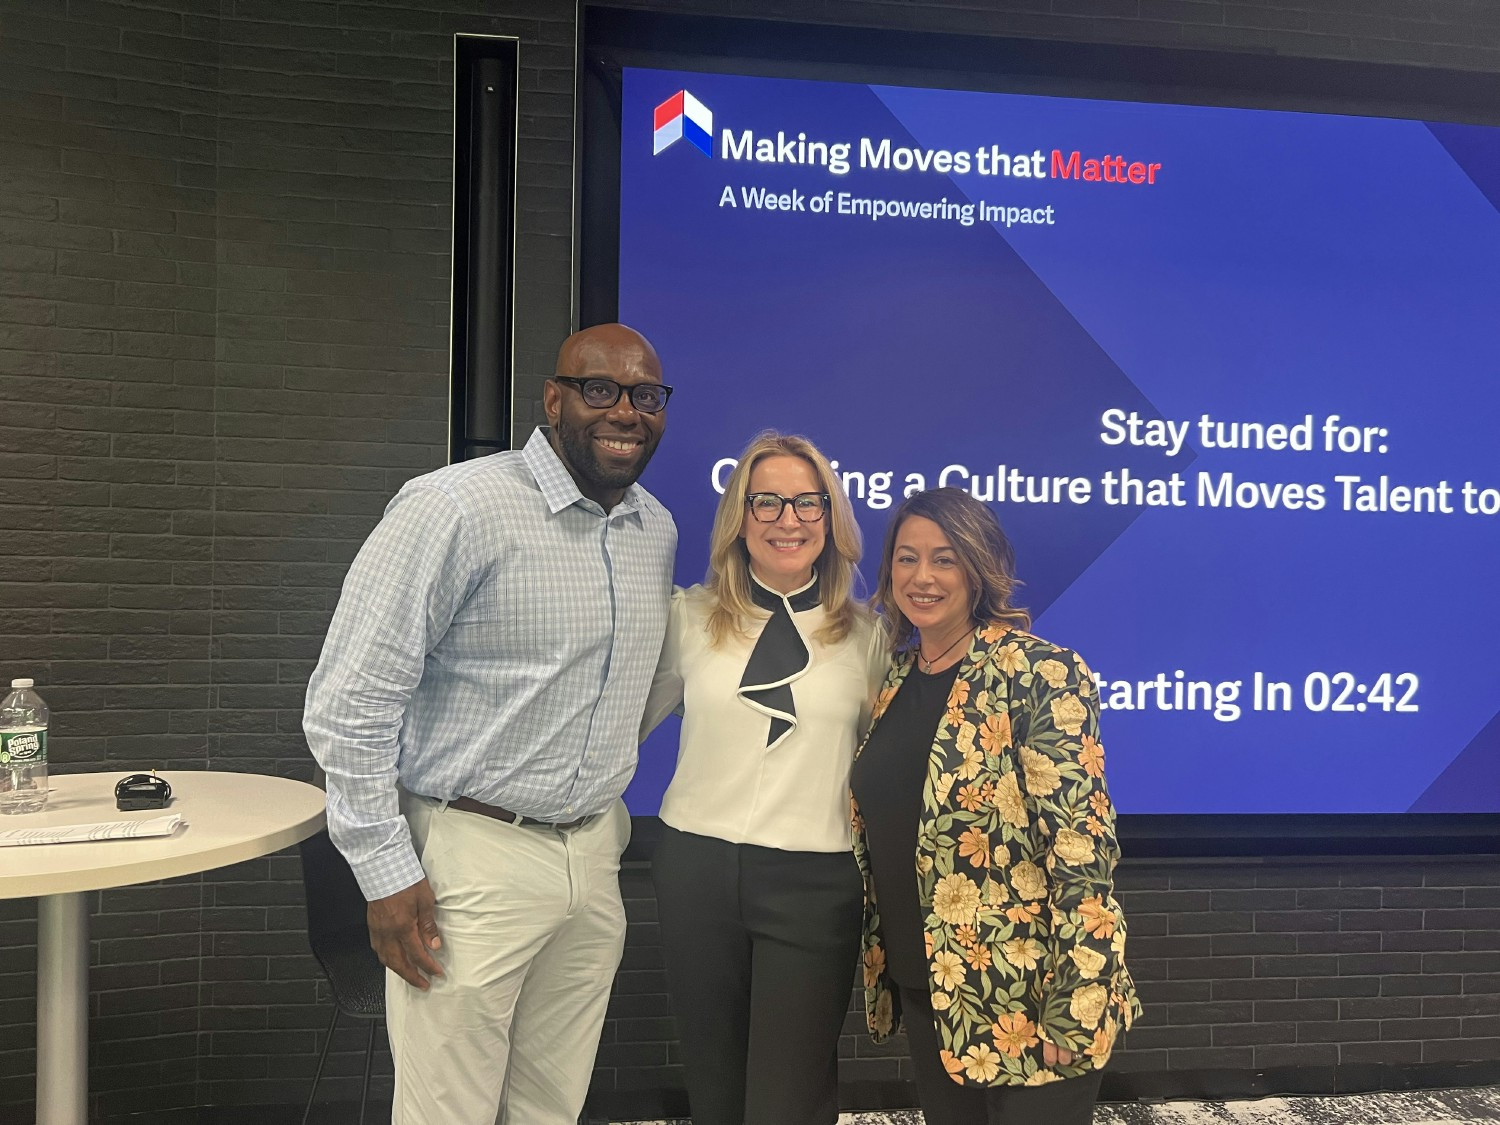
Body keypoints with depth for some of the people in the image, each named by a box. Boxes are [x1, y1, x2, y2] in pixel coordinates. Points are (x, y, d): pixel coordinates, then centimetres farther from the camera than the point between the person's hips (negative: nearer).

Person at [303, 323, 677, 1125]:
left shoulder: (659, 530, 7)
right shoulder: (456, 508, -15)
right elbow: (349, 701, -15)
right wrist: (387, 873, -14)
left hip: (594, 859, 6)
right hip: (472, 858, -6)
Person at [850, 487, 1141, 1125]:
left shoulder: (1041, 675, -15)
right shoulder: (896, 681, 7)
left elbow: (1081, 842, -20)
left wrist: (1074, 1007, -22)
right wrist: (881, 972, 15)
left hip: (1024, 996, -7)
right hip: (926, 991, 7)